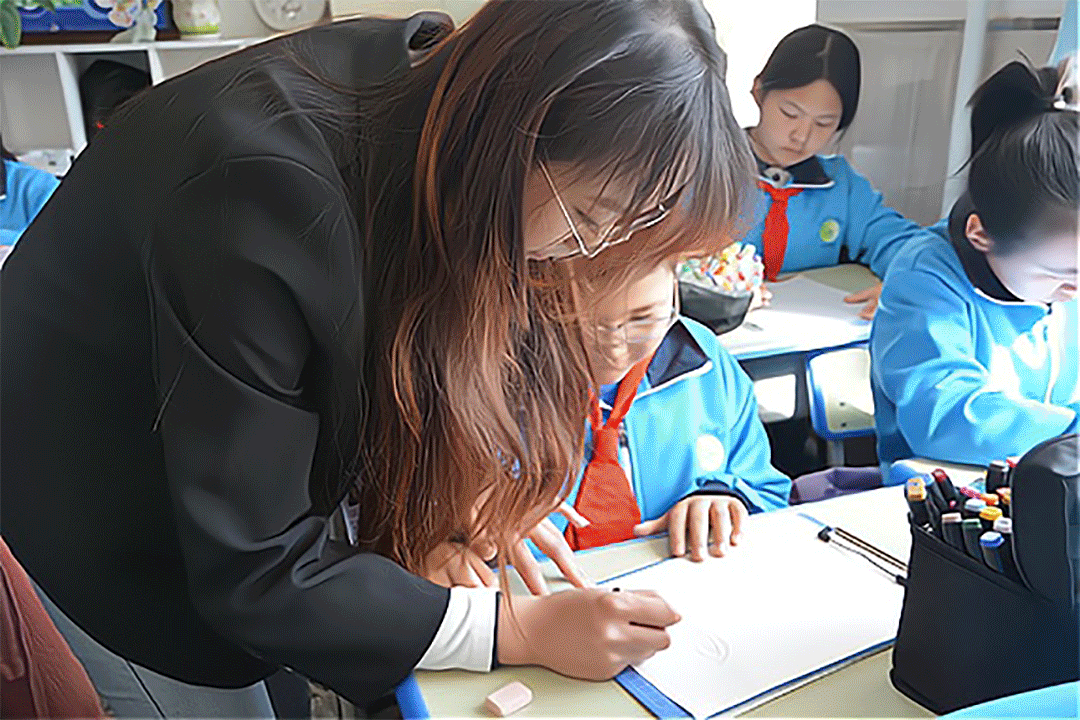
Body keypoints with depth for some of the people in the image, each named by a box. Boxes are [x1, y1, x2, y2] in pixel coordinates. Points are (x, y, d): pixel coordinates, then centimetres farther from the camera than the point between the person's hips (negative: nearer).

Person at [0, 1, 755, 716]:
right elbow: (248, 570, -31)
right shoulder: (268, 197, -40)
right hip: (92, 499, -6)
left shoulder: (441, 75, -18)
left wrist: (459, 487, -17)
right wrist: (522, 629, -29)